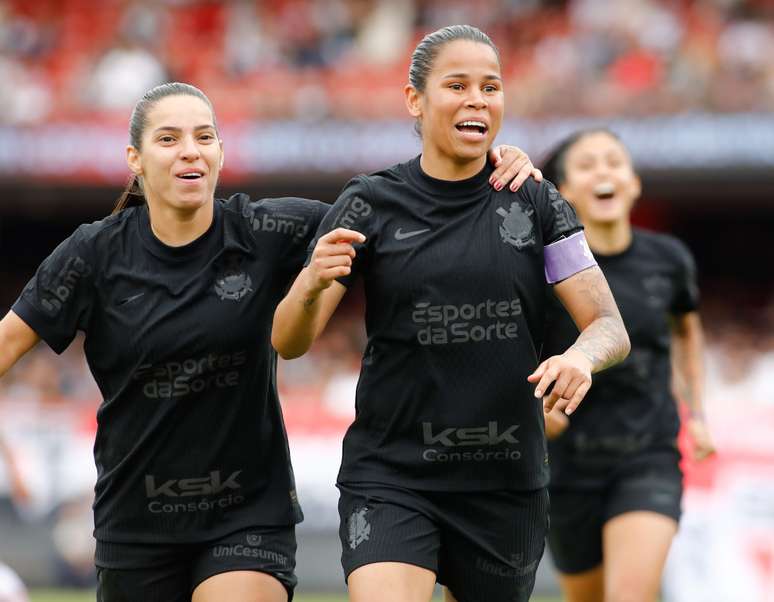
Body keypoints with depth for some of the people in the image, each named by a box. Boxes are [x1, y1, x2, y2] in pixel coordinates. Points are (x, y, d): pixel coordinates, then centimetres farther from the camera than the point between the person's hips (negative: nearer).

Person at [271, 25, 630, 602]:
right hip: (390, 480, -3)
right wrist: (313, 282, -27)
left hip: (508, 483, 3)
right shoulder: (370, 204, -1)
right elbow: (288, 342, -4)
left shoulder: (537, 203, 4)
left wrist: (580, 356, -23)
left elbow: (612, 329, 1)